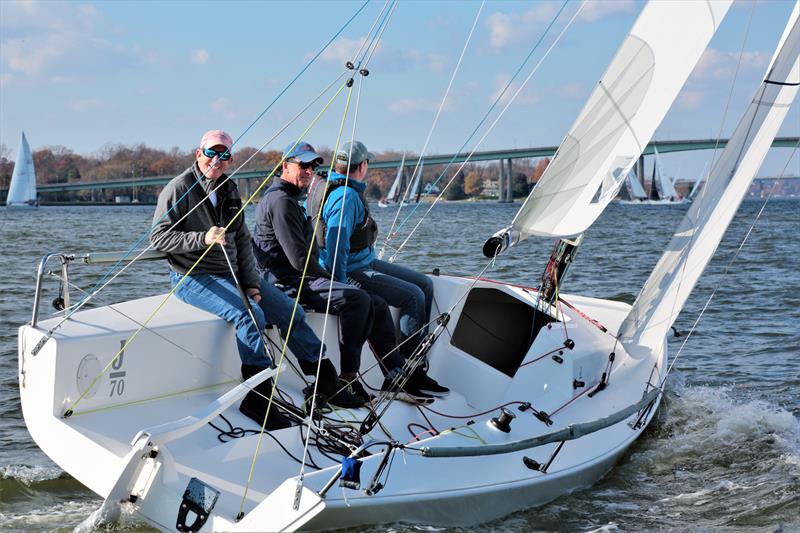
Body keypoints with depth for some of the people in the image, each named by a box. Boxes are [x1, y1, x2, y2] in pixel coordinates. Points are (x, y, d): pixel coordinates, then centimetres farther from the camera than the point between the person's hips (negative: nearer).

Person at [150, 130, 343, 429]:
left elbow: (242, 241, 13)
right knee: (250, 314, -30)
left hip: (232, 274, 7)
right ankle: (257, 398, -22)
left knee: (289, 311, 0)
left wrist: (251, 283, 1)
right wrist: (203, 238, -27)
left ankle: (327, 380, 16)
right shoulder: (179, 189, -9)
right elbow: (158, 237, -14)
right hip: (193, 277, -7)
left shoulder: (229, 190, 13)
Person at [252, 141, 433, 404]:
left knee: (377, 304, 0)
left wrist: (327, 280, 12)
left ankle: (396, 379, -2)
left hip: (302, 279, 11)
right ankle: (348, 379, -22)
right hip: (288, 284, -11)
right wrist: (329, 280, -4)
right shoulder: (280, 200, -11)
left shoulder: (290, 199, 24)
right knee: (357, 299, -28)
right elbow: (299, 259, -18)